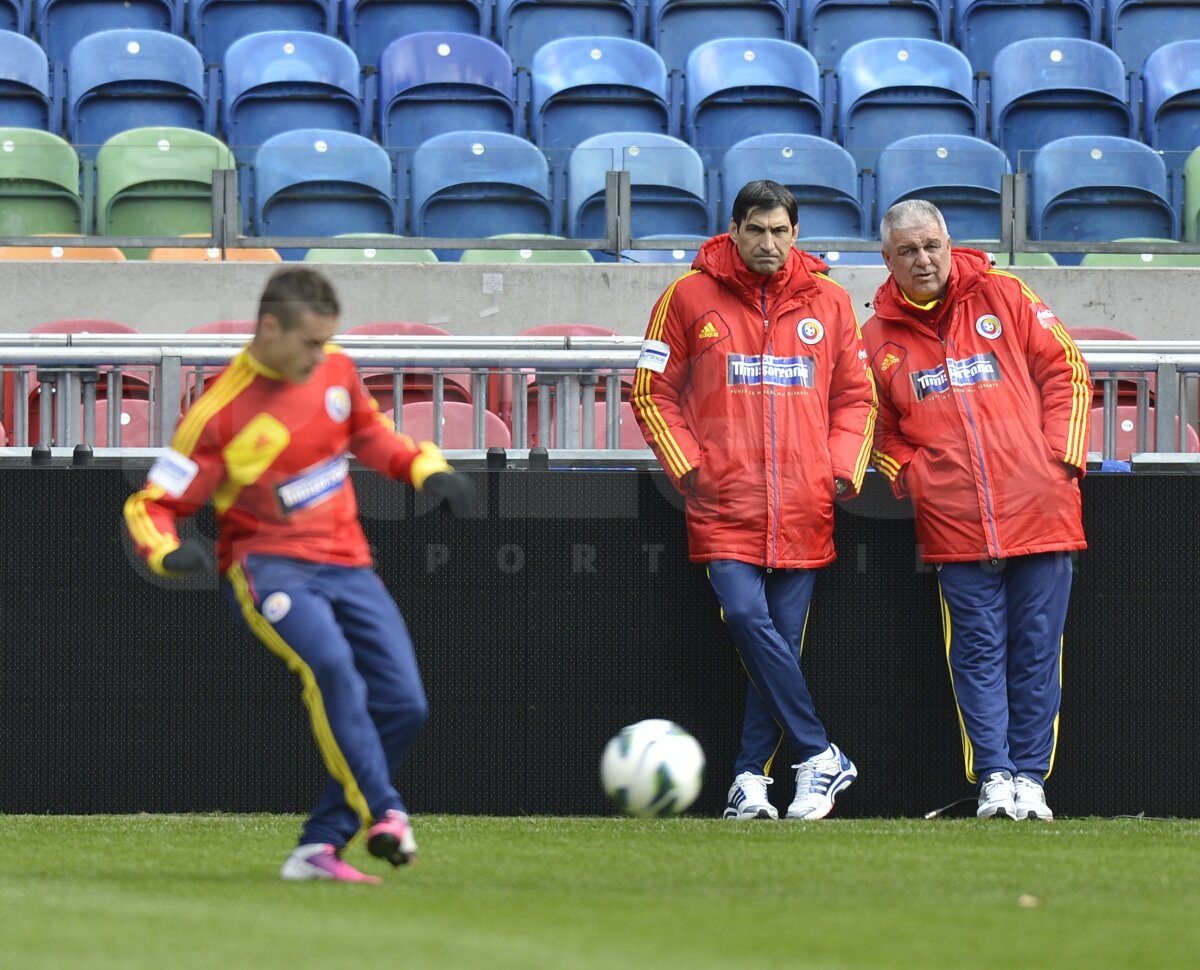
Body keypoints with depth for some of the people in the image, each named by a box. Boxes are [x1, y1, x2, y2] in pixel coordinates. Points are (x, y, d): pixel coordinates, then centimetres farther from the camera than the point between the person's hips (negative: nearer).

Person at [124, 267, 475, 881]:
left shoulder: (336, 370, 3)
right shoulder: (222, 411, -13)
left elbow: (369, 433, 24)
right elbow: (151, 503, -8)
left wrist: (427, 469, 7)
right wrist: (167, 552, -29)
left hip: (347, 565, 6)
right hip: (268, 567, -6)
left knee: (403, 706, -5)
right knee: (331, 663, -35)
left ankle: (320, 846, 3)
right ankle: (383, 814, -36)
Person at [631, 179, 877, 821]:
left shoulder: (828, 303, 11)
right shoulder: (690, 298, 4)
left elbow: (855, 397, 18)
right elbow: (652, 392, 8)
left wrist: (844, 468, 3)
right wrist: (686, 465, -3)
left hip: (803, 506, 2)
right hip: (724, 502, -2)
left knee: (782, 640, -1)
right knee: (747, 618, -19)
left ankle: (751, 776, 7)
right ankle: (821, 758, -12)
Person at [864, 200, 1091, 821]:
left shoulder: (1002, 296, 5)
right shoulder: (879, 335, 9)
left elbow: (1066, 372, 7)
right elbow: (880, 430, 16)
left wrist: (1061, 457, -2)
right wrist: (915, 480, -1)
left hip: (1039, 510, -1)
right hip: (955, 525, 1)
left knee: (1036, 651, 1)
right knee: (979, 652, -2)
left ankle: (1030, 776, 7)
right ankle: (994, 777, 1)